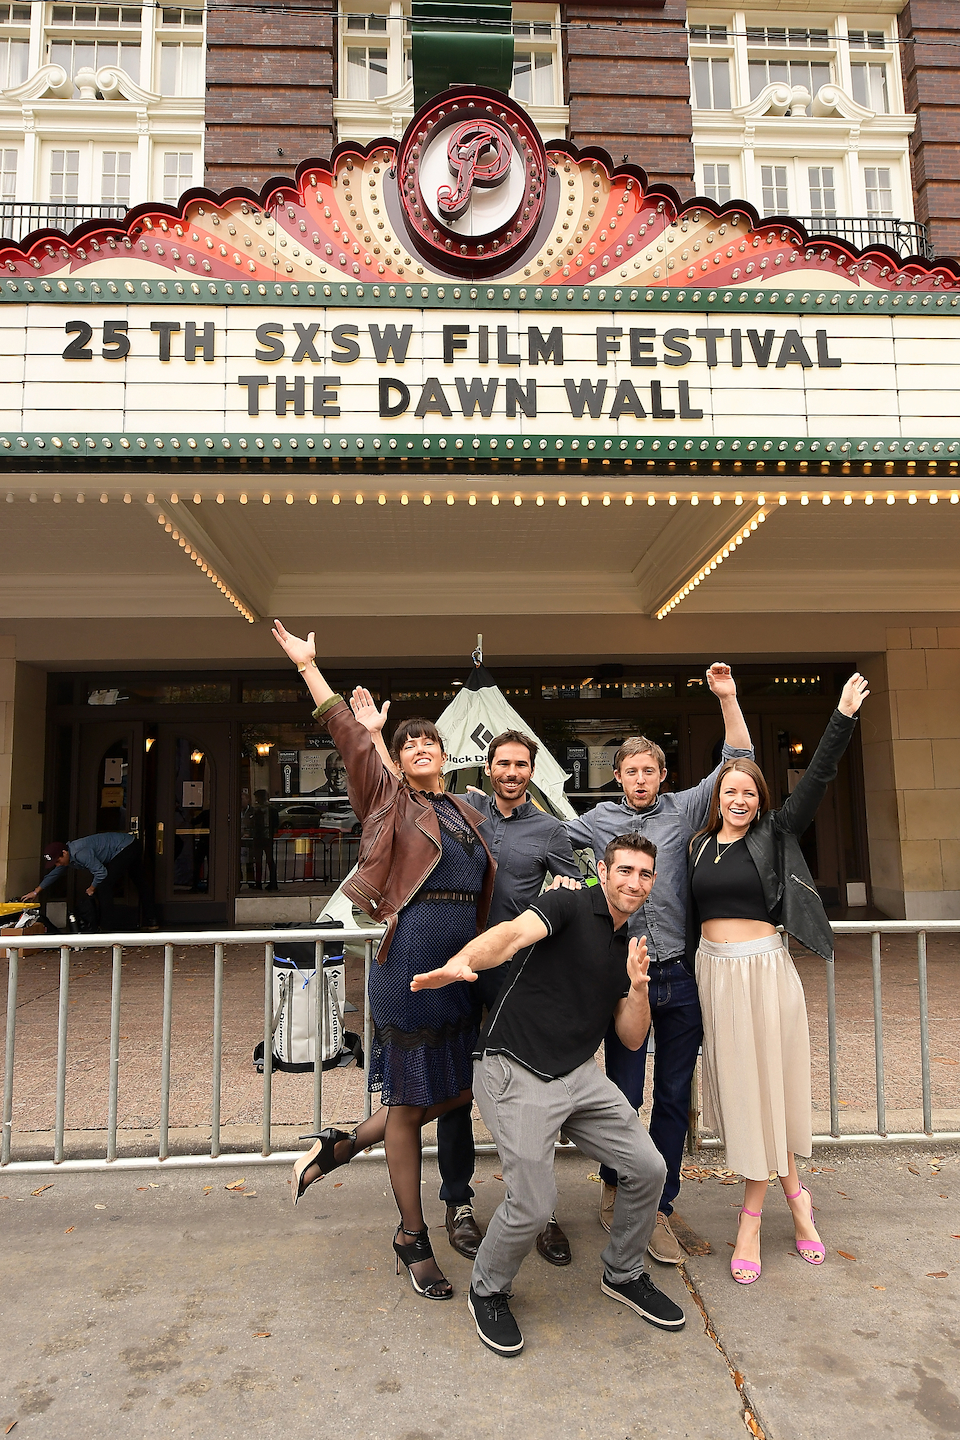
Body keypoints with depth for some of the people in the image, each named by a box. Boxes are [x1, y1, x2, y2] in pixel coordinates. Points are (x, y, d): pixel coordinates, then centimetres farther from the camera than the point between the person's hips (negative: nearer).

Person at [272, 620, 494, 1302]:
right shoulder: (388, 797, 1)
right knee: (409, 1100, 5)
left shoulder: (466, 811, 16)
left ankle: (343, 1145, 32)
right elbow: (348, 732, -4)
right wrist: (308, 665, -3)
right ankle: (413, 1238, 25)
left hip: (462, 961, 7)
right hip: (410, 958, -6)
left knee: (458, 1087, 13)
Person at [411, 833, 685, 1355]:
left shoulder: (628, 949, 13)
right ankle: (488, 1291, 21)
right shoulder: (569, 906, -10)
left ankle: (623, 1274, 33)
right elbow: (513, 934, -30)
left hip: (579, 1074, 8)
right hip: (515, 1072, -7)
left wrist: (637, 986, -7)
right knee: (533, 1204, -11)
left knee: (648, 1169, 5)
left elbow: (633, 1039, 13)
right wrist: (461, 963, -51)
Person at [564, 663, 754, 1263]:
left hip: (681, 975, 1)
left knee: (674, 1095, 8)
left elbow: (739, 762, 5)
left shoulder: (685, 809, 7)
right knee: (623, 1091, 4)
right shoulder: (599, 819, 9)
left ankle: (658, 1207, 23)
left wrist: (728, 698, -1)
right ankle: (615, 1187, 30)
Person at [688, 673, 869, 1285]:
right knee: (735, 1085, 9)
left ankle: (751, 1218, 20)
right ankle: (794, 1194, 29)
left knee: (763, 1086, 3)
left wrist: (845, 717, -14)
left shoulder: (775, 834, -2)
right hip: (712, 969, 4)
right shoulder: (699, 845, 8)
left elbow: (817, 779, -9)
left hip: (762, 966, -4)